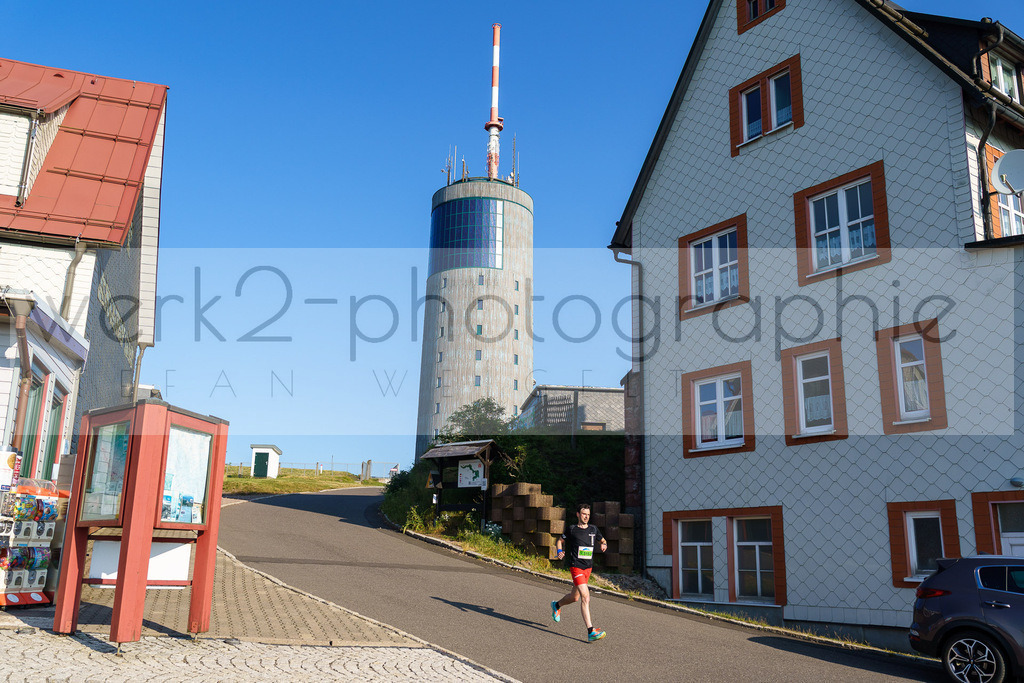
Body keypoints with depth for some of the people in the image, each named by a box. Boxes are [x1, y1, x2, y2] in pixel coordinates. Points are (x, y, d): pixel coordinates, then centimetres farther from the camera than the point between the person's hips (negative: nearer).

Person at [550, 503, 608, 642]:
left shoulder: (593, 529, 9)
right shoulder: (572, 529, -2)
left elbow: (602, 540, 23)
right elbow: (560, 541, 12)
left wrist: (604, 545, 1)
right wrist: (560, 552, -6)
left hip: (588, 567, 6)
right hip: (576, 567, -6)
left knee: (575, 597, 19)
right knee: (585, 597, -19)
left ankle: (557, 605, 49)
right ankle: (591, 632, -22)